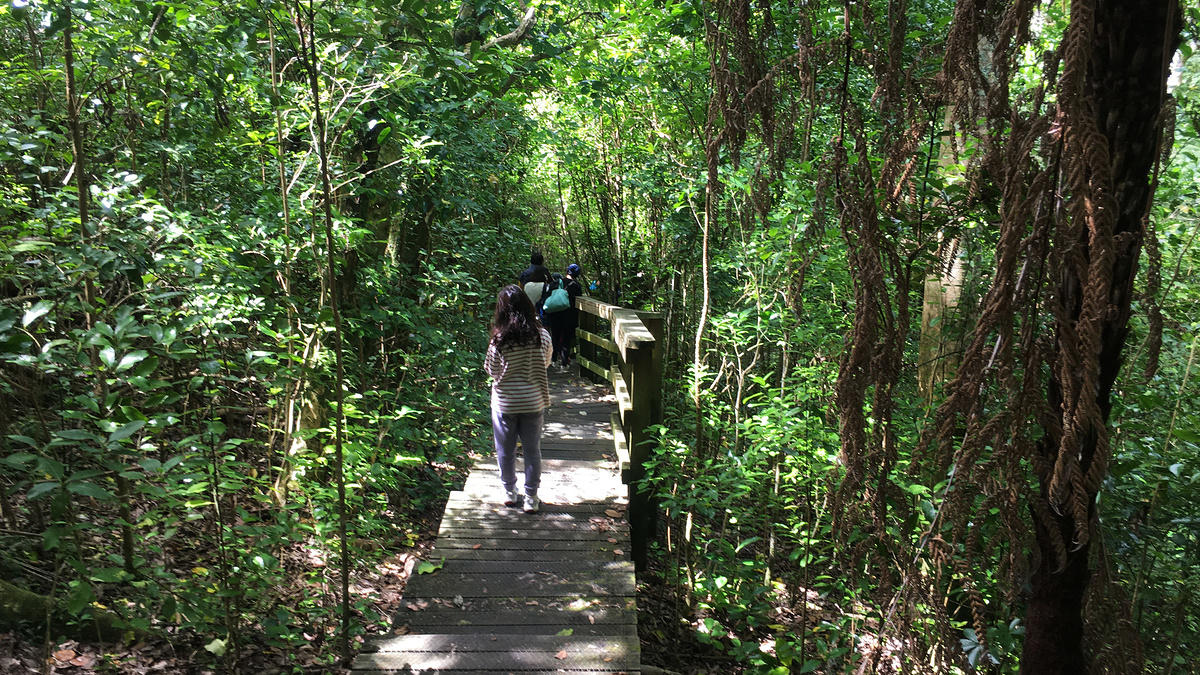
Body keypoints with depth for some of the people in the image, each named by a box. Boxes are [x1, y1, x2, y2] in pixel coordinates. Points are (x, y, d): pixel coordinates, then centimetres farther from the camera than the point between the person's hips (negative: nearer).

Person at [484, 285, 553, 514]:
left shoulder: (499, 340, -17)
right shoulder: (541, 336, -10)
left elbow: (492, 371, -6)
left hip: (505, 403, -2)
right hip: (533, 401, 2)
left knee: (506, 450, 16)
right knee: (532, 450, 13)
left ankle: (510, 492, 29)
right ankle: (531, 498, 19)